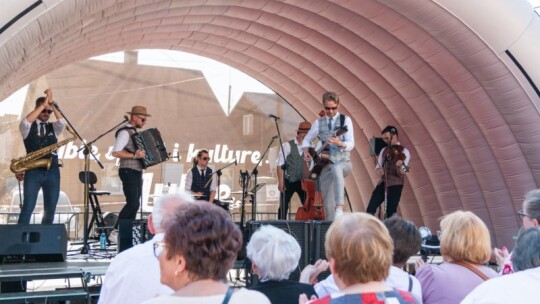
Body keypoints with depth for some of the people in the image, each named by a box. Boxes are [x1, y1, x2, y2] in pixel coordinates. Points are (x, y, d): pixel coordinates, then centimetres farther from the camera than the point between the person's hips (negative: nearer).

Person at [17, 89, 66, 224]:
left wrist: (51, 103, -11)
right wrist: (43, 104, -14)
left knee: (50, 211, 3)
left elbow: (62, 122, -7)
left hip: (52, 172, 3)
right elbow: (25, 122, -16)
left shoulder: (53, 128, 15)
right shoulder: (29, 127, 8)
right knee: (27, 208, -9)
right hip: (33, 171, -3)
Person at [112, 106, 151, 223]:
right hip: (129, 172, -9)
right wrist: (134, 155, -25)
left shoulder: (134, 132, 18)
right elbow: (115, 152, -21)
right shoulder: (125, 132, -11)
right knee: (132, 203, -15)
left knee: (135, 204, 9)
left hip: (136, 173, 9)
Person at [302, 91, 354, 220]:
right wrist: (306, 151, -5)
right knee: (328, 202, 0)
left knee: (336, 169, -40)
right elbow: (307, 139, 17)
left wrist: (339, 143, -31)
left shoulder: (345, 120, -1)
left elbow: (351, 144, -10)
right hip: (325, 165, 4)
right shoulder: (318, 122, 7)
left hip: (343, 162, -3)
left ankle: (339, 208, -43)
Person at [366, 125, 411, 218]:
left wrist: (399, 166, -35)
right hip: (383, 182, 6)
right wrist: (379, 169, -8)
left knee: (391, 212, -10)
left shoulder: (404, 152, -4)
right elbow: (378, 166, 17)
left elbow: (401, 174, -12)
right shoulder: (384, 150, 13)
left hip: (395, 184, -5)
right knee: (370, 209, 1)